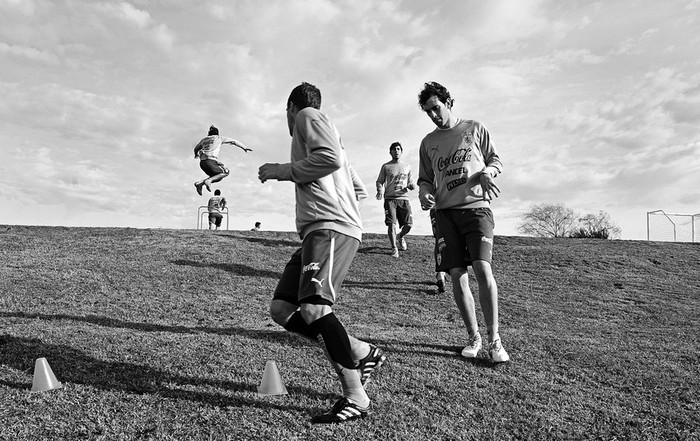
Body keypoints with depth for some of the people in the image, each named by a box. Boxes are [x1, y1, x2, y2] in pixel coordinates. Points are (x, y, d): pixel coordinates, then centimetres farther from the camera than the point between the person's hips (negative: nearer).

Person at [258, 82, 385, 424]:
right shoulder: (324, 129, 32)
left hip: (331, 227, -10)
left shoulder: (308, 115, 7)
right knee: (281, 309, 3)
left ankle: (356, 399, -14)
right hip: (315, 231, 10)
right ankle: (362, 353, 6)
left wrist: (282, 171, -4)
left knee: (313, 307, -23)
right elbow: (360, 190, 30)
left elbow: (330, 158, -14)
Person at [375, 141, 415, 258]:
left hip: (403, 198, 2)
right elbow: (379, 181, 9)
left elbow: (410, 182, 23)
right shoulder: (386, 166, 9)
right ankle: (394, 248, 0)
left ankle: (400, 237, 28)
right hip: (390, 198, -2)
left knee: (408, 224, -5)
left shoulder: (407, 166, 17)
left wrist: (411, 186, -1)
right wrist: (380, 190, -11)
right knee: (391, 224, -12)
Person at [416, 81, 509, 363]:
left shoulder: (475, 128, 12)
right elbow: (425, 179, 20)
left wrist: (487, 171, -8)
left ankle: (494, 339, -6)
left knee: (482, 269, -17)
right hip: (445, 212, 3)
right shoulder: (428, 142, 18)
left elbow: (495, 160, 15)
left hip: (476, 206, -2)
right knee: (457, 276, -3)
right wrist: (424, 193, -3)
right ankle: (473, 337, 12)